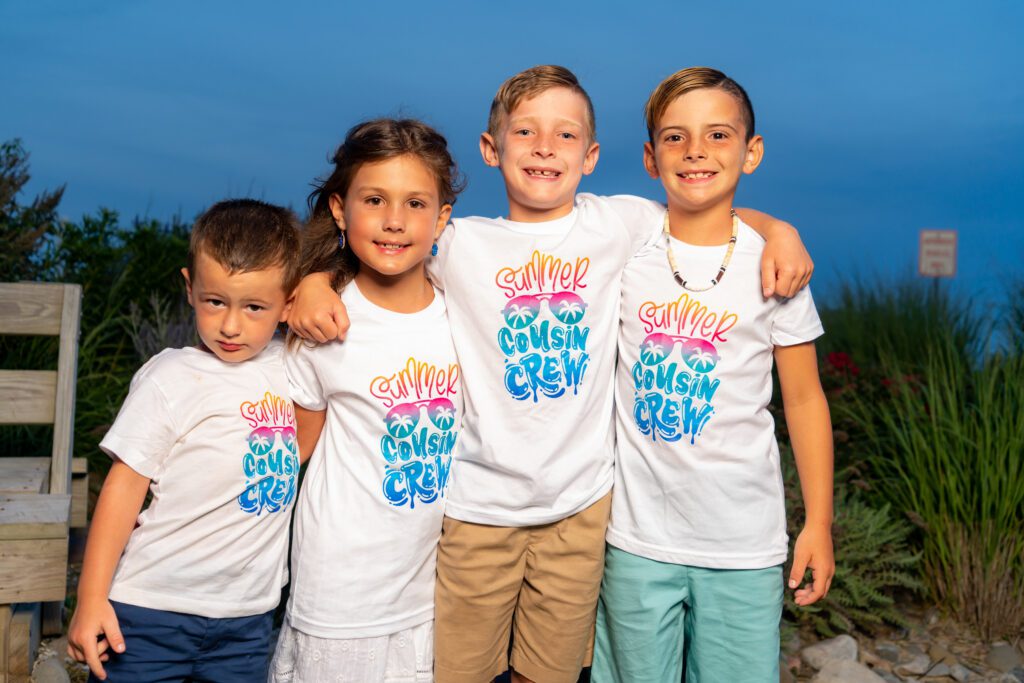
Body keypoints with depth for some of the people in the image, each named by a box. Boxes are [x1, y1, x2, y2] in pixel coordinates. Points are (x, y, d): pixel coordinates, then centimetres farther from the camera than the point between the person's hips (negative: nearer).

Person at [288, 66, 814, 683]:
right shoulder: (462, 244, -3)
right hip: (479, 502, 0)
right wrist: (315, 280, -13)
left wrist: (779, 230, -6)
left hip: (581, 501, 1)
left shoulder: (618, 225, -1)